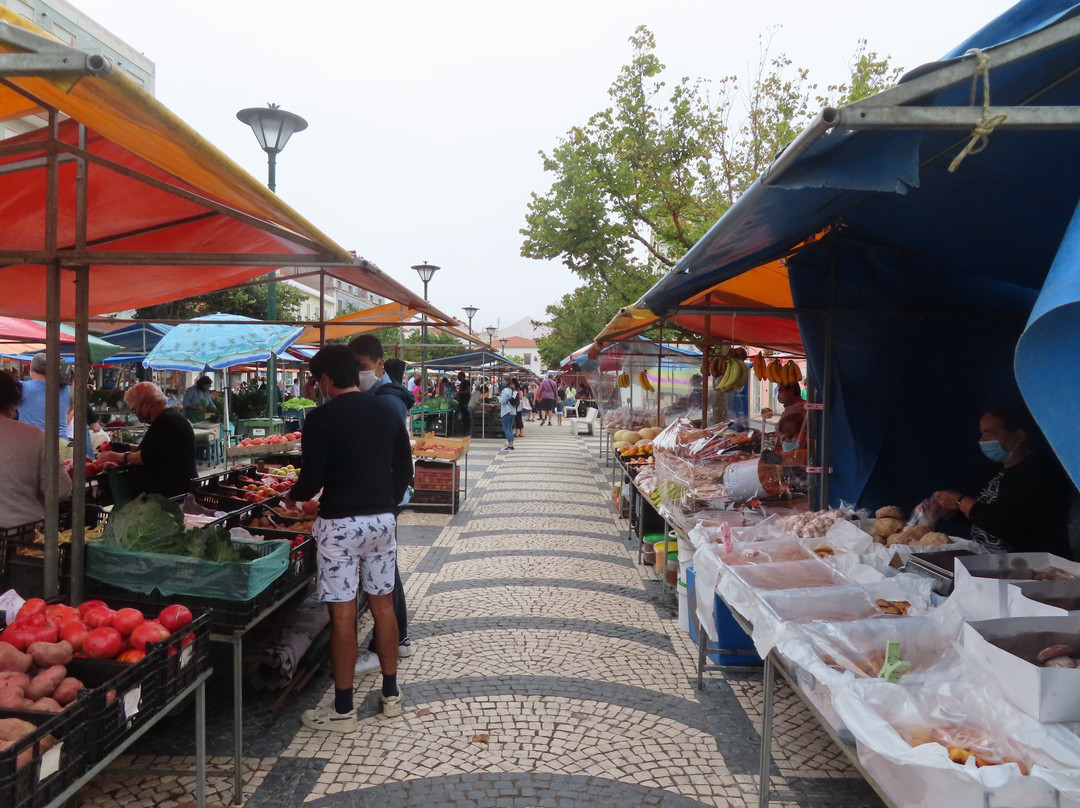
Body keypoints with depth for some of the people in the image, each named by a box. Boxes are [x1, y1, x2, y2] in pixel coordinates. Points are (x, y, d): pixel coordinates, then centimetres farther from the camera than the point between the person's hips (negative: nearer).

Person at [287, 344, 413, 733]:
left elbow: (312, 481, -11)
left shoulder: (321, 419, -12)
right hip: (383, 519, 6)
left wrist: (292, 496, 10)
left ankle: (343, 710, 14)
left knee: (343, 614, 2)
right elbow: (404, 468, 10)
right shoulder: (388, 411, 5)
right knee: (383, 605, 15)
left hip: (340, 524, -5)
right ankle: (391, 694, 27)